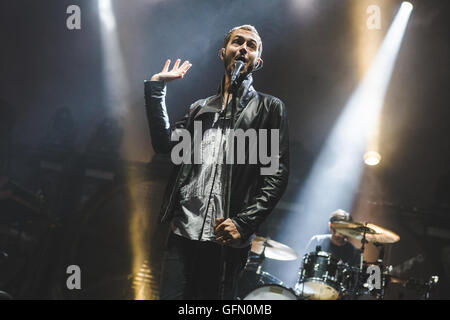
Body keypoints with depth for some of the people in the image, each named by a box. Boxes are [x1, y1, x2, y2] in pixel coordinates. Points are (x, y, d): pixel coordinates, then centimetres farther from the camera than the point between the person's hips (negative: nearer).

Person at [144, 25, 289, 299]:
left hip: (226, 237, -3)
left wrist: (243, 224, -13)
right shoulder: (200, 109, 20)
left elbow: (277, 174, -2)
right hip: (182, 231, 4)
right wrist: (156, 87, 7)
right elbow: (165, 142, 6)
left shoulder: (269, 108, 6)